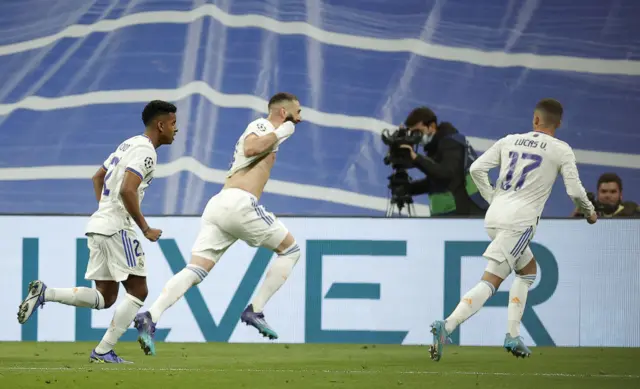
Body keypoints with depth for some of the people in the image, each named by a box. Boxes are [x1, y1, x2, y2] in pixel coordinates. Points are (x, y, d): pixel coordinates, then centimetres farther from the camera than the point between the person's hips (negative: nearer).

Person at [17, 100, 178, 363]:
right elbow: (127, 190, -24)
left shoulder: (129, 145, 19)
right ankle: (103, 352, -4)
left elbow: (97, 178, 28)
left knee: (104, 298, 11)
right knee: (138, 291, -1)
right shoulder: (145, 151, -11)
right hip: (117, 228, -9)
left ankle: (44, 293, -2)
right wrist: (145, 229, -16)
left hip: (99, 224, 9)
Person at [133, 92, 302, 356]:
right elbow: (250, 148, -17)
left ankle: (150, 318, -26)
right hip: (239, 203, -8)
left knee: (195, 271, -6)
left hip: (217, 205, 8)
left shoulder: (262, 130, 31)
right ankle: (255, 311, 4)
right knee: (290, 250, 9)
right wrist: (279, 134, -5)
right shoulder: (262, 125, 3)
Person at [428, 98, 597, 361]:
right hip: (519, 221, -6)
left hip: (494, 218, 6)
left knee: (529, 270, 25)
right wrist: (589, 213, 18)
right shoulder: (561, 150, 2)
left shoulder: (509, 141, 13)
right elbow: (574, 190, -1)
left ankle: (513, 336, 17)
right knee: (490, 282, -11)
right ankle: (447, 326, -30)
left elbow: (477, 169, 7)